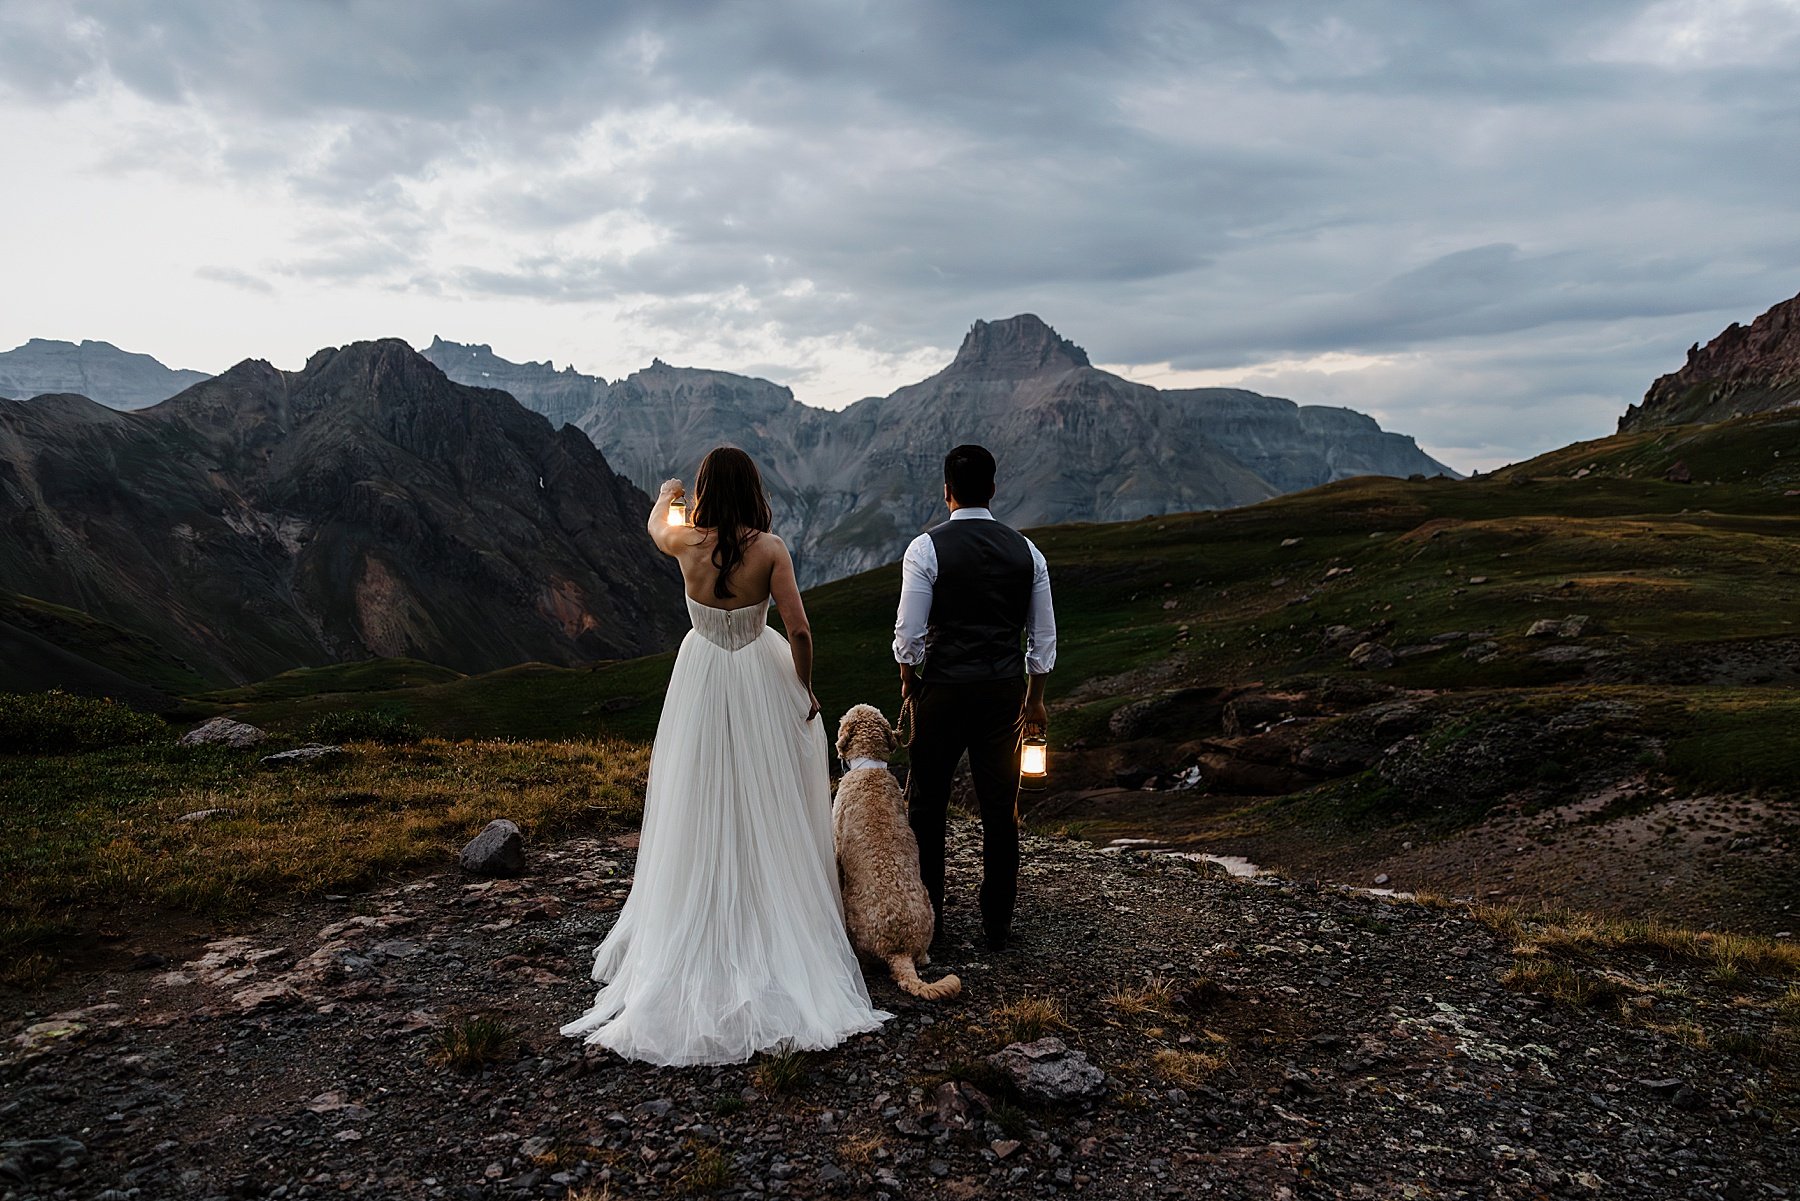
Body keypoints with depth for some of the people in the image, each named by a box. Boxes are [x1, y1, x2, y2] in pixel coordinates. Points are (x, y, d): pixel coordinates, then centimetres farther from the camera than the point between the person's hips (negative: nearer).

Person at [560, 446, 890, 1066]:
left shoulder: (686, 543, -7)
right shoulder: (769, 548, -13)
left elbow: (655, 525, 19)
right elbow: (799, 631, -15)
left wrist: (664, 496, 41)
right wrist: (805, 689, 1)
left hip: (701, 679, 2)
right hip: (761, 681, -1)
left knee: (700, 812, 11)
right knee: (765, 811, 9)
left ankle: (695, 936, 20)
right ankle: (777, 926, 17)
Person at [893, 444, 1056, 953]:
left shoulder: (926, 549, -9)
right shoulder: (1026, 551, 3)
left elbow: (909, 634, -9)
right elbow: (1043, 638, 6)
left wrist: (909, 682, 9)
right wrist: (1034, 699, 16)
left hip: (943, 690, -3)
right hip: (1005, 692, 3)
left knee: (927, 805, 12)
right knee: (1001, 809, 11)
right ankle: (997, 925, 21)